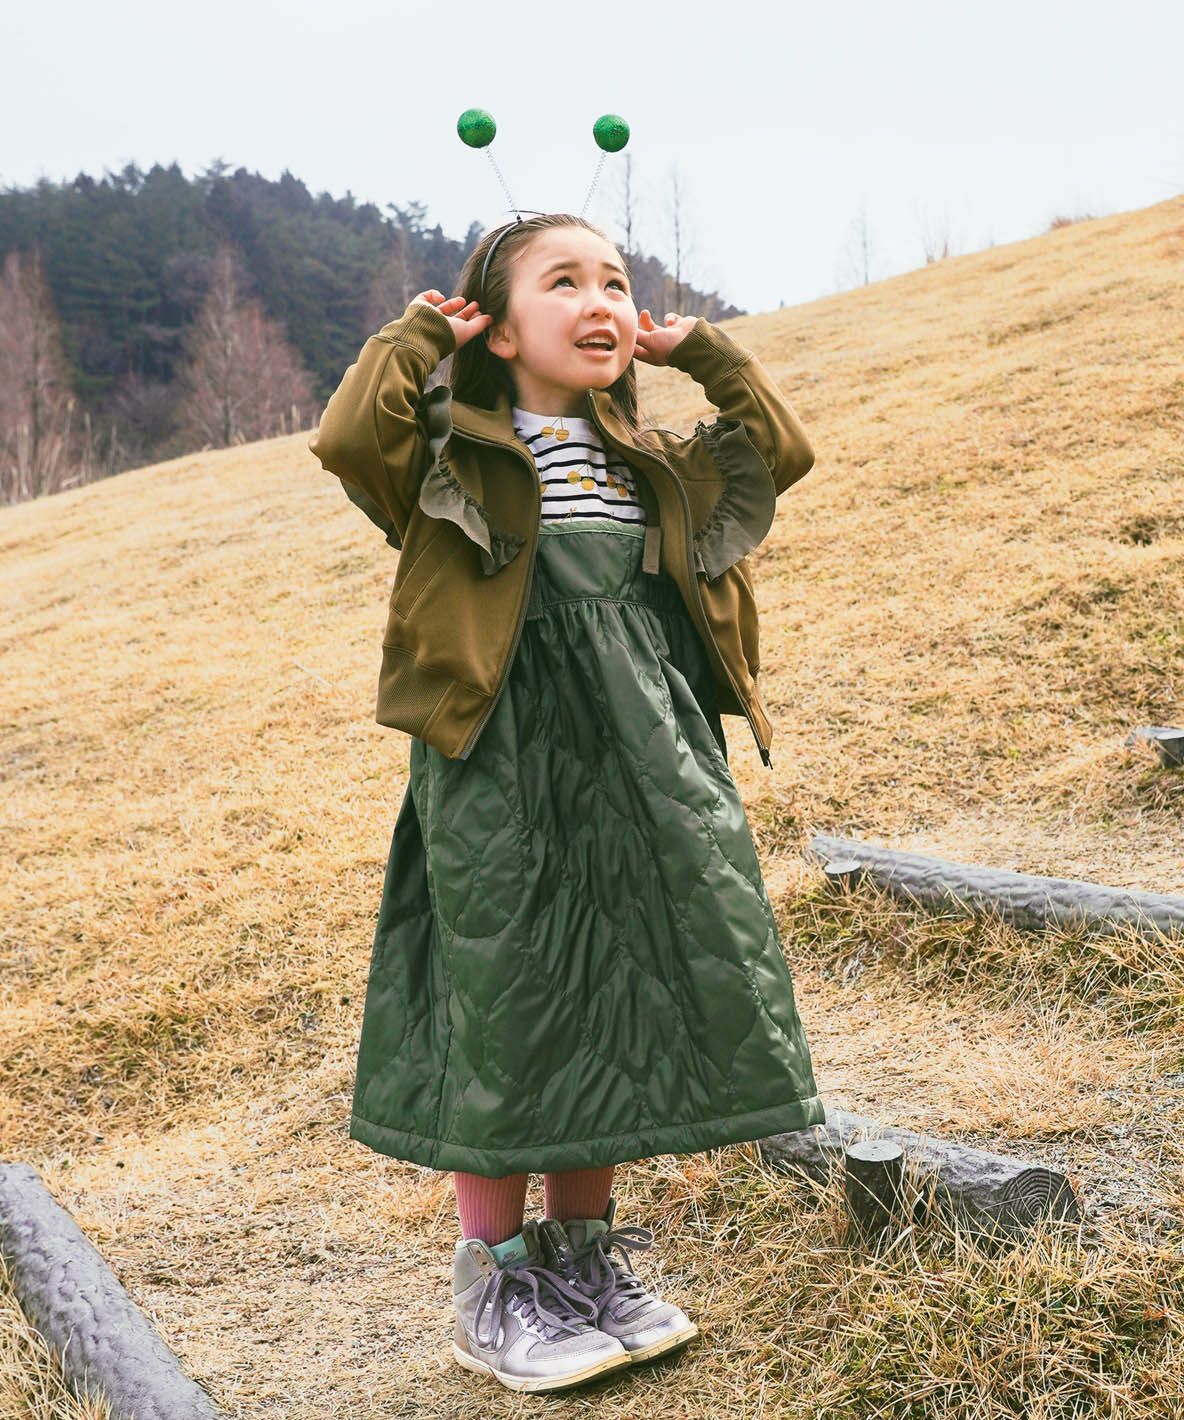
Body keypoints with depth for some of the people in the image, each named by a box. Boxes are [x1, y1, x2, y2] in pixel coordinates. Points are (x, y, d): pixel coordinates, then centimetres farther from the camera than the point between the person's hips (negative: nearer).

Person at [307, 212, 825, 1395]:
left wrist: (706, 353, 16)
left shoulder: (650, 463, 17)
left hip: (638, 764, 6)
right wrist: (418, 334, -5)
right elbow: (346, 439, -18)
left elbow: (781, 454, 18)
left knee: (618, 998, 11)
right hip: (499, 765, -6)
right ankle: (494, 1284, 18)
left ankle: (585, 1255, 28)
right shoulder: (454, 453, 0)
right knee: (503, 1006, 1)